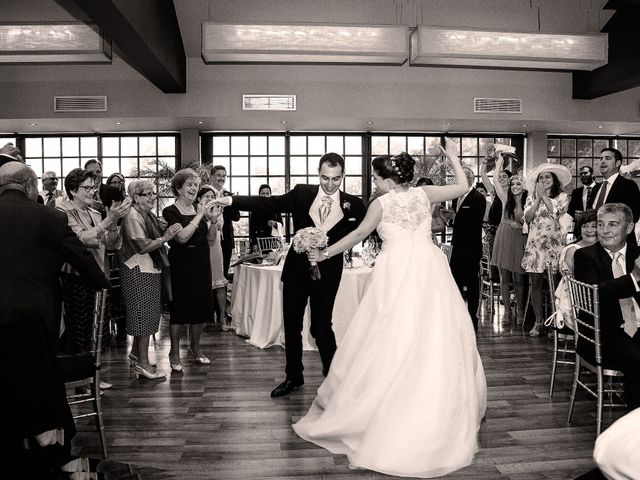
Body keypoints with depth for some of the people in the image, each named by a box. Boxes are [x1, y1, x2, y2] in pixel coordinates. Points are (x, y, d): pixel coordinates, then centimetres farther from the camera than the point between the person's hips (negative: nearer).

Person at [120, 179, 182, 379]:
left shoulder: (148, 215, 14)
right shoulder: (132, 217, -14)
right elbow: (143, 246, -21)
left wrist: (166, 236, 4)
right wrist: (165, 237, -24)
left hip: (151, 269, 9)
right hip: (138, 272, -9)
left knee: (147, 314, 15)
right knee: (144, 314, -5)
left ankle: (136, 352, 30)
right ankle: (143, 363, 2)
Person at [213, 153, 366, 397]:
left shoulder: (353, 204, -5)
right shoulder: (302, 193, -3)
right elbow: (268, 203, -8)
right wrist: (231, 200, -18)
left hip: (327, 273, -2)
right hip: (296, 269, 3)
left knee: (321, 327, -1)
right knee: (291, 326, 12)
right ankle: (293, 377, 30)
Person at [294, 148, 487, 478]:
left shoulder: (381, 203, -2)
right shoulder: (424, 194, 5)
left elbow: (359, 234, 8)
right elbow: (463, 186, 16)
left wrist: (325, 254, 20)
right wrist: (451, 157, 29)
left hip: (397, 271, -3)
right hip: (429, 269, 4)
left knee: (392, 341, 3)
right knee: (435, 339, 9)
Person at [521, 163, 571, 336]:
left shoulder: (562, 196, 7)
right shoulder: (531, 197, 13)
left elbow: (557, 212, -10)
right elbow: (528, 217, 1)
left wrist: (544, 195, -4)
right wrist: (538, 198, -2)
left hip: (554, 242, -2)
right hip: (535, 243, 2)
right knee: (536, 283, 2)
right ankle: (538, 320, 10)